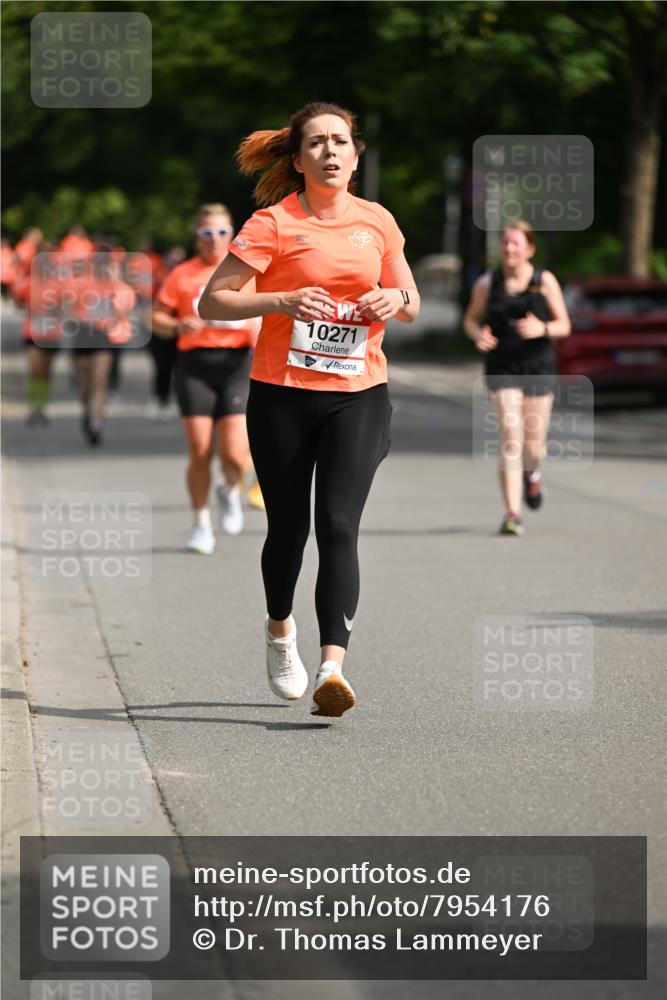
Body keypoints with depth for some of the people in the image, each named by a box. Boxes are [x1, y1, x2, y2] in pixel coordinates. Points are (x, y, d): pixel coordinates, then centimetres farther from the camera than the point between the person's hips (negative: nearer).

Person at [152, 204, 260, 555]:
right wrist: (178, 326, -11)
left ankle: (230, 490, 25)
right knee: (200, 453, -3)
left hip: (236, 363, 0)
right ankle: (201, 523, 16)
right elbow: (156, 317, 9)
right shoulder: (182, 275, 6)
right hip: (195, 364, 0)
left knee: (234, 454, -11)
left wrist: (259, 327, -7)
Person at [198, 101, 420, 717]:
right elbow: (211, 302, -7)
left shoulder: (378, 222, 7)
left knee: (338, 526, -13)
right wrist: (283, 300, -21)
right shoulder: (275, 223, -4)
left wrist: (395, 300, -4)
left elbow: (411, 305, 19)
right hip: (283, 395, -1)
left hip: (359, 394, 1)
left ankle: (333, 667, -22)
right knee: (288, 527, 8)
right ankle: (280, 629, 39)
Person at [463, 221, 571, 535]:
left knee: (534, 445, 4)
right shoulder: (487, 284, 1)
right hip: (502, 368, 0)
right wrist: (478, 335, -11)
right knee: (510, 438, -14)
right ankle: (512, 513, -13)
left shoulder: (545, 281, -1)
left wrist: (542, 329, -20)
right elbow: (471, 319, 12)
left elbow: (564, 325, 2)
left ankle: (531, 474, 42)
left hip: (538, 367, 0)